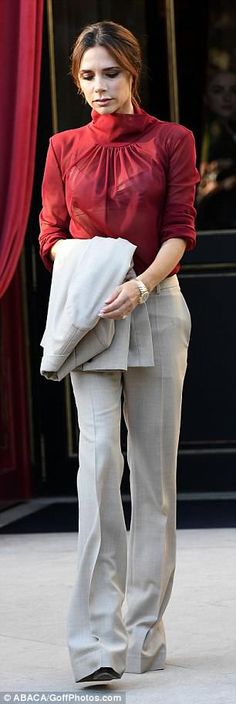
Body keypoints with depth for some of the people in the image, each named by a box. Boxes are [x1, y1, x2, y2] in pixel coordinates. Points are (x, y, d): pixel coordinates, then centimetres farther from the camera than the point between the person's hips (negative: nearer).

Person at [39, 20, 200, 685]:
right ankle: (97, 642, -18)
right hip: (88, 310, 0)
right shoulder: (65, 148, 11)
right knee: (100, 452, -15)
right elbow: (52, 234, 11)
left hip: (156, 306, 0)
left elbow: (179, 230, -2)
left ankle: (144, 630, 10)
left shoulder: (171, 141, 5)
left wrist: (141, 283, -19)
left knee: (154, 466, 1)